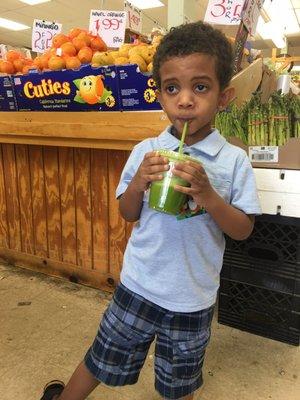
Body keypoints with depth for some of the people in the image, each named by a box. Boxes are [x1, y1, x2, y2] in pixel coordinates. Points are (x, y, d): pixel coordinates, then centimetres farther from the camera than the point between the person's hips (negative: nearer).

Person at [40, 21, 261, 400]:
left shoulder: (234, 160, -11)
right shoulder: (145, 151, -7)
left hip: (193, 299, 0)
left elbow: (243, 230, -8)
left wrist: (208, 195, -26)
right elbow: (128, 215, 2)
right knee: (102, 360, 21)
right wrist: (138, 183, -19)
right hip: (137, 286, 1)